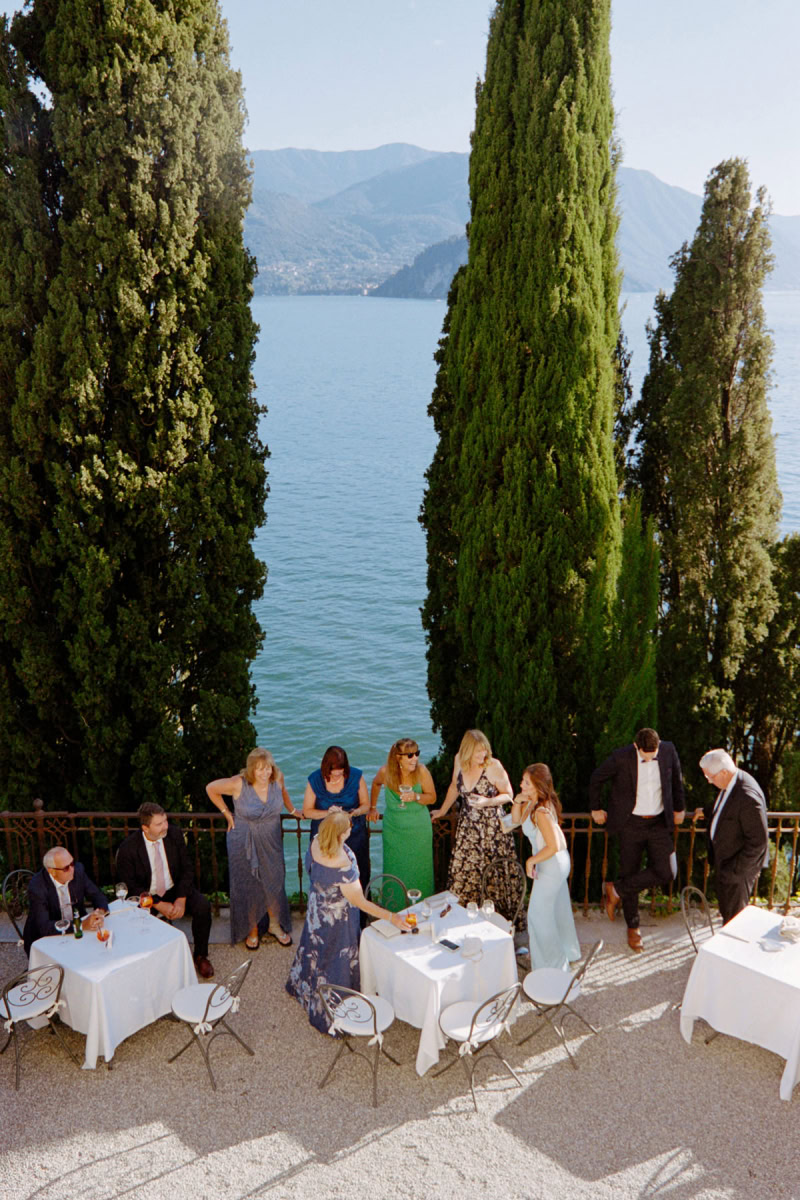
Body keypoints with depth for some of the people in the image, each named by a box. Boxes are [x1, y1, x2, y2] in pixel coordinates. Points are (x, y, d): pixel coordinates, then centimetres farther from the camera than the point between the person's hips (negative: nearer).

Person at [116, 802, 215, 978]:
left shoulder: (174, 834, -10)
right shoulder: (128, 848, -19)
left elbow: (186, 868, -2)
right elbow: (129, 886, -12)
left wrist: (181, 899, -17)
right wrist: (159, 905, -19)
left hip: (175, 889, 2)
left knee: (203, 907, -23)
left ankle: (200, 956, 0)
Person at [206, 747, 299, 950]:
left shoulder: (278, 778, -14)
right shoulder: (238, 784, -25)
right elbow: (211, 788, -7)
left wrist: (292, 810, 17)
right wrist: (227, 814, -4)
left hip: (271, 840, 3)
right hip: (244, 841, -3)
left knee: (274, 881, 12)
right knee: (248, 885, 9)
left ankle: (275, 925, 34)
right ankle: (252, 929, 30)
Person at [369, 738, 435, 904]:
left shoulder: (421, 771, -18)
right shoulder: (386, 772, -15)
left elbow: (432, 797, -7)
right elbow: (376, 784, 10)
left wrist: (415, 797, -25)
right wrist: (372, 807, 16)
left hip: (419, 829, -1)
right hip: (394, 829, 1)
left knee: (419, 869, 6)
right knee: (395, 869, 12)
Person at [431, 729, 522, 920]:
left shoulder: (493, 766, -16)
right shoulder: (459, 761, -3)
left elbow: (508, 795, -7)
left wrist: (487, 802, -24)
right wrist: (443, 811, 26)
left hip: (492, 827, -4)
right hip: (467, 827, 4)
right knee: (463, 872, 6)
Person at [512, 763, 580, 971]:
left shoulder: (541, 812, -31)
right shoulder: (531, 802, -3)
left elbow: (554, 846, -30)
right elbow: (517, 820, 10)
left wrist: (531, 861, -18)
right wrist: (517, 802, -9)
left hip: (551, 865, -10)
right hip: (559, 862, 10)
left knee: (538, 914, 5)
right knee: (557, 909, 26)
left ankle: (552, 963, 20)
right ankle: (567, 952, 45)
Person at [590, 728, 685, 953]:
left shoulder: (669, 751, -8)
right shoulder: (621, 757, -17)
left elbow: (676, 779, 13)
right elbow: (596, 778, 0)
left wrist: (679, 808, 20)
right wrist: (596, 808, 8)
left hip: (660, 823, 2)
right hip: (631, 824, -2)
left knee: (666, 873, -9)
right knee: (629, 872, 5)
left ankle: (616, 889, 9)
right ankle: (633, 928, 25)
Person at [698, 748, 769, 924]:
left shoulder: (748, 797, -33)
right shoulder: (731, 781, -4)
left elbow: (758, 841, -27)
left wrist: (735, 870, -22)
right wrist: (706, 811, 24)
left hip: (740, 864, -9)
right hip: (723, 858, 9)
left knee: (733, 913, 8)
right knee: (725, 908, 26)